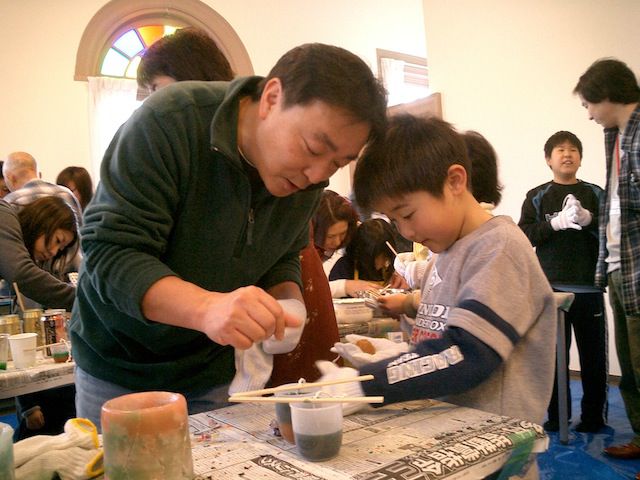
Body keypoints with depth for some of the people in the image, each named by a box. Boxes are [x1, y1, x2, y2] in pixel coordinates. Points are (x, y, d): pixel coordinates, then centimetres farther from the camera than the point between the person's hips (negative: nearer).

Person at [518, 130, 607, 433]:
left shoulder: (595, 194, 8)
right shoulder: (537, 197, 6)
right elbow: (524, 234, -3)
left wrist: (588, 220, -13)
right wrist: (556, 222, -17)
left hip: (588, 286, 1)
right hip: (551, 287, -1)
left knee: (593, 354, 5)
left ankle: (594, 415, 20)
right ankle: (556, 416, 16)